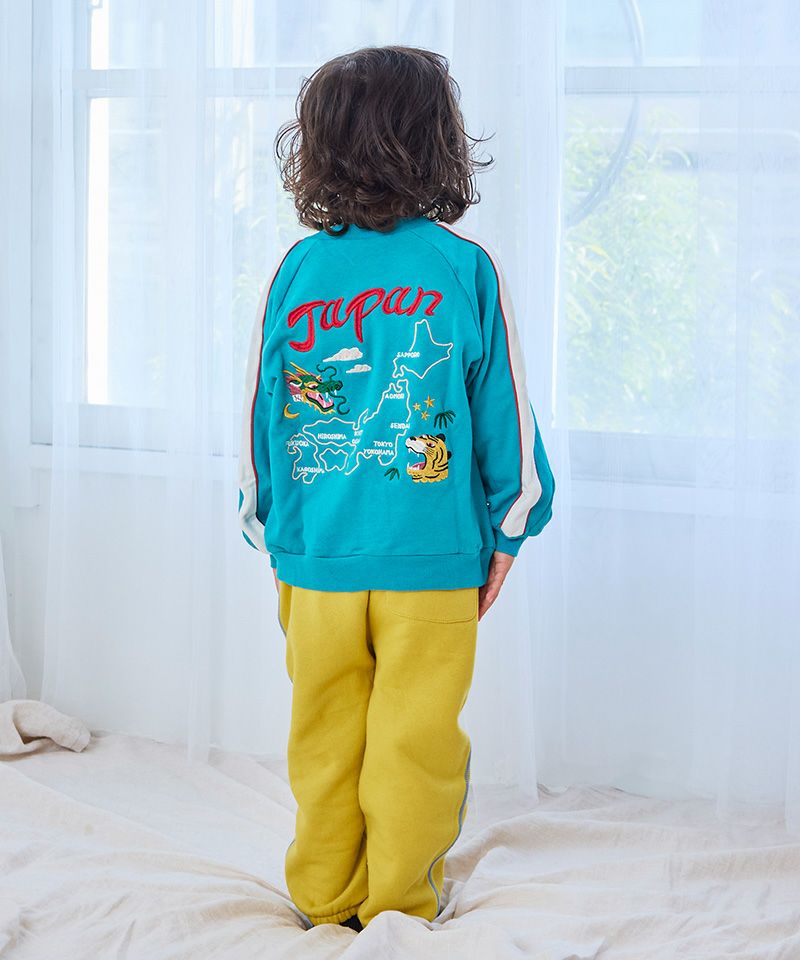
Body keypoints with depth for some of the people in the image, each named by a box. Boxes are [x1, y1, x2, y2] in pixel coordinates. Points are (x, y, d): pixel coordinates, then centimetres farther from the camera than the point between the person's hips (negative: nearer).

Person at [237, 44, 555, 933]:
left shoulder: (297, 269, -1)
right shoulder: (466, 268, -6)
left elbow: (258, 416, 5)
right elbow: (504, 417, -1)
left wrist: (268, 528, 17)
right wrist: (506, 535, 10)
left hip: (314, 558, 2)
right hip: (432, 560, -2)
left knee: (323, 735, 13)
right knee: (414, 738, 9)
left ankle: (324, 897, 25)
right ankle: (399, 904, 19)